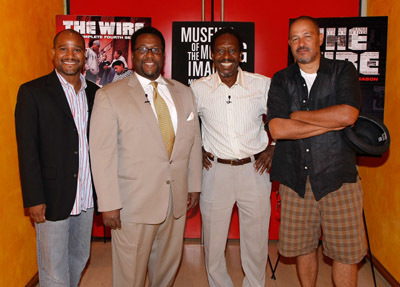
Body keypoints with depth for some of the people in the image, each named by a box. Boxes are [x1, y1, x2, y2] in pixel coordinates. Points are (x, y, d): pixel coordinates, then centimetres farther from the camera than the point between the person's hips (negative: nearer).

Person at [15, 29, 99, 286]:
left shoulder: (95, 93, 6)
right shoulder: (32, 92, -8)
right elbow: (27, 150, -10)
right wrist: (34, 199, -12)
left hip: (87, 197, 5)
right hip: (53, 198, -4)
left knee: (79, 259, 20)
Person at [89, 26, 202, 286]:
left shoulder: (183, 93, 8)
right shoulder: (110, 96, -6)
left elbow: (194, 141, 11)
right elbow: (102, 154, -10)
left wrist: (194, 185, 10)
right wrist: (109, 204, -13)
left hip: (176, 200, 5)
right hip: (134, 203, -4)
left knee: (169, 266, 20)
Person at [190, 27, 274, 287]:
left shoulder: (264, 85, -2)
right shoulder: (198, 88, -1)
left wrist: (273, 148, 0)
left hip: (254, 170, 0)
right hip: (215, 171, 0)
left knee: (256, 242, 12)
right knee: (214, 243, 10)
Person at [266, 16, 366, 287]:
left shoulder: (343, 71, 3)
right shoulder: (281, 80, 5)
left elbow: (348, 115, -16)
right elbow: (277, 129, -10)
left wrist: (297, 115, -7)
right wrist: (331, 123, -10)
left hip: (337, 176, -1)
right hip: (295, 177, 2)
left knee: (345, 251, 5)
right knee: (302, 246, 13)